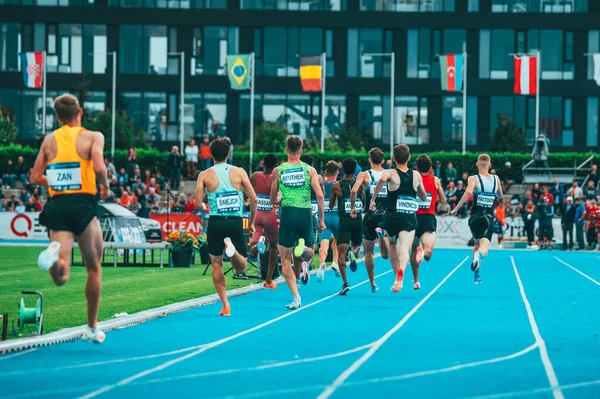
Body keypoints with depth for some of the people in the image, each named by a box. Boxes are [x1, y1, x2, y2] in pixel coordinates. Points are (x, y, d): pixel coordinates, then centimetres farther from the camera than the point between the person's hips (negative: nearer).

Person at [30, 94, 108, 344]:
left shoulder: (49, 141, 11)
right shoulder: (93, 137, -1)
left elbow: (36, 178, 9)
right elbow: (99, 168, -17)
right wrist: (104, 183, 4)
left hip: (57, 205, 3)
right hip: (82, 204, -3)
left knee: (60, 278, -1)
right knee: (94, 267, 16)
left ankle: (54, 254, -36)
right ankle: (92, 328, 19)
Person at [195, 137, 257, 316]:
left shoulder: (205, 175, 1)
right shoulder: (239, 172, 2)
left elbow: (198, 205, -3)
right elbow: (254, 199, -1)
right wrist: (251, 222, 12)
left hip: (216, 222, 0)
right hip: (236, 222, 0)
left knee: (217, 264, 12)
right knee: (241, 269, 10)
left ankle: (225, 305, 4)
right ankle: (232, 249, -24)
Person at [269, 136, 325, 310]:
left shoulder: (278, 171, 4)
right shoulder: (310, 170, 4)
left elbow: (273, 200, 11)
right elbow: (319, 195, -4)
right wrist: (321, 219, 4)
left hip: (288, 213, -1)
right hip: (306, 214, 1)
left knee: (285, 260, 8)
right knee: (309, 253, 20)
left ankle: (296, 298, -5)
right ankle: (303, 248, -19)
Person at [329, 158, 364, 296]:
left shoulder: (336, 186, 0)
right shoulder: (360, 184, 4)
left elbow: (330, 205, 10)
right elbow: (364, 202, 3)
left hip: (344, 220, -2)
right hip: (358, 219, 2)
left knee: (341, 253, -3)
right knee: (357, 245, 23)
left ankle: (345, 282, -15)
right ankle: (352, 253, -15)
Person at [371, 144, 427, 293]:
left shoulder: (391, 173, 0)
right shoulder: (417, 175, 10)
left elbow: (382, 180, -24)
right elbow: (424, 197, 22)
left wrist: (373, 200, -16)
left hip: (392, 216, 0)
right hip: (410, 218, 0)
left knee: (392, 244, 27)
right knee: (404, 248, -14)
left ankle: (397, 274, 28)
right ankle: (401, 271, -44)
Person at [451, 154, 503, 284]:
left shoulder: (473, 179, -3)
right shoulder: (496, 179, 7)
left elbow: (468, 192, -23)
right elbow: (500, 197, 22)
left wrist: (456, 208, -17)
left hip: (475, 218, 0)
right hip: (489, 218, 0)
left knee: (477, 244, 23)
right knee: (484, 248, -11)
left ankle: (476, 275, 22)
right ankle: (479, 255, -49)